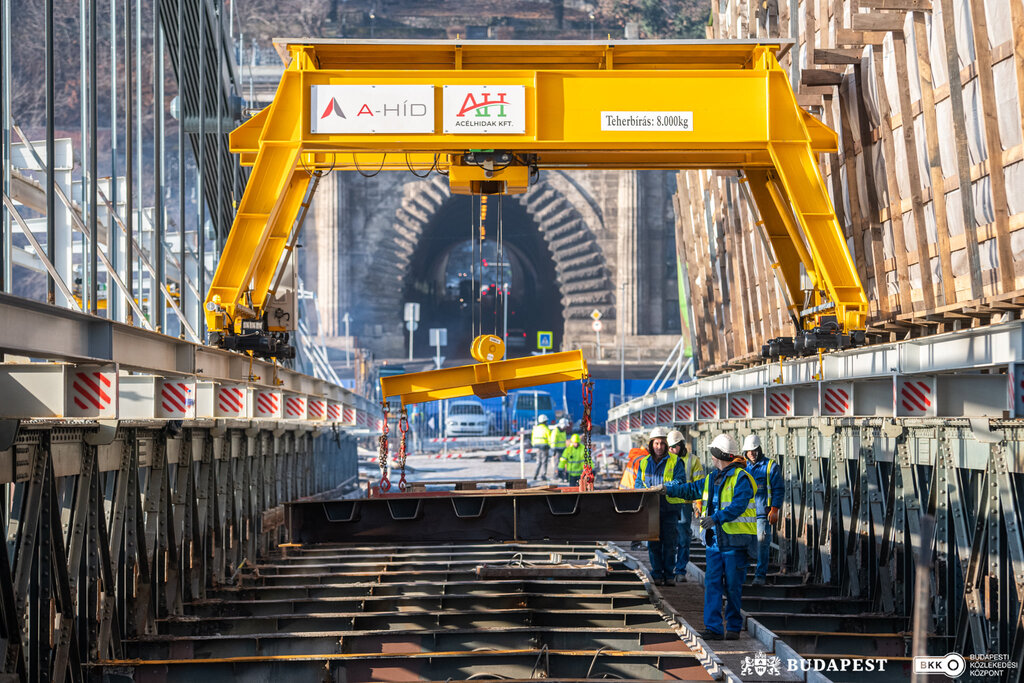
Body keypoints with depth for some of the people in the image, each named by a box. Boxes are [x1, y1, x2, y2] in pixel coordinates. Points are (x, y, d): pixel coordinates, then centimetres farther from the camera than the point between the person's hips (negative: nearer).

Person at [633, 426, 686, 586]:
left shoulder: (675, 461, 2)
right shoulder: (644, 462, 12)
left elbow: (679, 482, -8)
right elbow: (638, 483, 9)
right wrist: (647, 490, -13)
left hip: (670, 508, -2)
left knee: (670, 543, 1)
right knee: (654, 543, 3)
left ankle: (669, 575, 10)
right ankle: (657, 575, 11)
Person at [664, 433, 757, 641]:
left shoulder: (741, 478, -10)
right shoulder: (711, 479, 15)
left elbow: (738, 506, -23)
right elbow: (690, 490, 31)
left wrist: (717, 518, -34)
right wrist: (667, 488, 30)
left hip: (735, 542, -7)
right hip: (715, 541, 7)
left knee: (733, 587, 0)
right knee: (712, 583, -2)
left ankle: (734, 627, 11)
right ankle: (713, 627, -3)